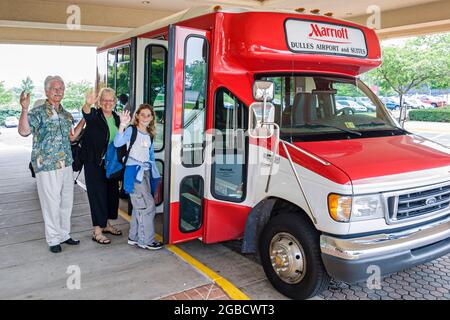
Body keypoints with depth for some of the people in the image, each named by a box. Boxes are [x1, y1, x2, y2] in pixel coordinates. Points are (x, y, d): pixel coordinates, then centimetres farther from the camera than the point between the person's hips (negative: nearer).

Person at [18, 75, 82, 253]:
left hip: (67, 165, 7)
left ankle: (64, 234, 30)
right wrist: (24, 109, -35)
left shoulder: (66, 114, 12)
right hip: (47, 166, -6)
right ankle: (53, 239, 18)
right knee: (52, 204, 2)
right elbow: (24, 131, -23)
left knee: (67, 202, 14)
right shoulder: (38, 112, -8)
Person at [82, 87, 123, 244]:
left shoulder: (116, 118, 9)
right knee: (98, 194, -4)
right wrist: (87, 104, -56)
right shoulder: (95, 114, -10)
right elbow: (87, 114, -36)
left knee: (112, 192, 13)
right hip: (94, 163, -6)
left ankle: (107, 224, 31)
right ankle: (97, 231, 4)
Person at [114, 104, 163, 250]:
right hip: (134, 172, -7)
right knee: (148, 205, -10)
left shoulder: (150, 135, 15)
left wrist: (154, 172, 20)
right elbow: (117, 143, -23)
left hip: (146, 171, 7)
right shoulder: (131, 130, -6)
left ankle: (134, 237, 25)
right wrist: (122, 125, -33)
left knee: (139, 206, 13)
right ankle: (145, 240, 1)